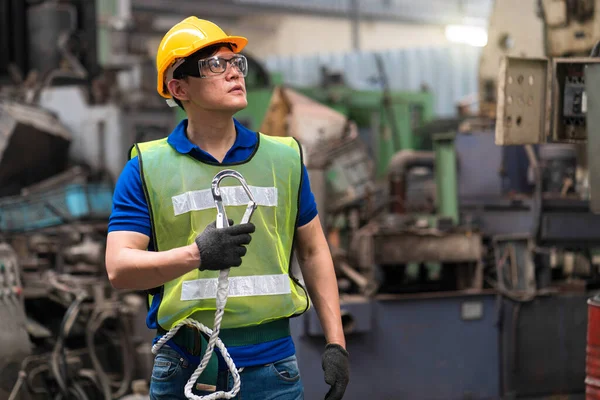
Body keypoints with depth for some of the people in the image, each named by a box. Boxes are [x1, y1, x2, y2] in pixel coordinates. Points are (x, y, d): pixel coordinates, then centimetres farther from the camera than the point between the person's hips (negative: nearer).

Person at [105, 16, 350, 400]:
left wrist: (335, 343, 10)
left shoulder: (285, 157, 10)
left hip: (270, 368, 2)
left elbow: (313, 251, 16)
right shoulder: (146, 168, 1)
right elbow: (118, 267, -7)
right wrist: (196, 255, -23)